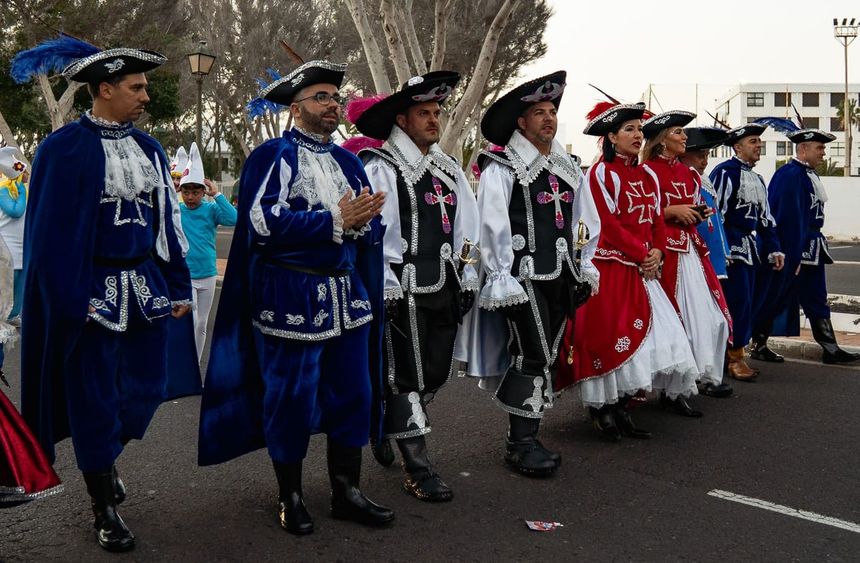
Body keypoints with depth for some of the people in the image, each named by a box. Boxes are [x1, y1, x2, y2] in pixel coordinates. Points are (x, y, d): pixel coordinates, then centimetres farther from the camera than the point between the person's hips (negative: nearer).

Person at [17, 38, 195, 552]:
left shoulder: (148, 148, 9)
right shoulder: (65, 148, -9)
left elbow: (167, 218, 12)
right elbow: (54, 232, -11)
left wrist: (179, 286, 9)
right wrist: (71, 301, -15)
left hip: (147, 286, 6)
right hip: (95, 291, -6)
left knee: (149, 385, 10)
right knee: (95, 398, 4)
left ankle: (106, 457, 39)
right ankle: (106, 511, 19)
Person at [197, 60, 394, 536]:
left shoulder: (347, 160, 14)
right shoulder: (272, 157, -5)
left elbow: (374, 227, 9)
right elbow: (264, 223, -19)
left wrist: (358, 222, -15)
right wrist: (335, 221, -18)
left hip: (347, 295, 6)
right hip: (291, 297, -6)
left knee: (353, 394, 10)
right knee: (290, 399, 3)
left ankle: (346, 492, 24)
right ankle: (290, 497, 21)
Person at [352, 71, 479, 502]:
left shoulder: (449, 170, 14)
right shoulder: (380, 169, -7)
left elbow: (466, 228, 15)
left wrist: (467, 282, 10)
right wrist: (386, 290, -15)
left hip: (443, 289, 7)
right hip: (402, 292, -7)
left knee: (435, 373, 13)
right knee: (407, 377, -1)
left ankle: (386, 420, 37)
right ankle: (418, 469, 9)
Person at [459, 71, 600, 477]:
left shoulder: (567, 169, 15)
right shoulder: (502, 169, -6)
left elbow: (587, 220, 21)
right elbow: (492, 226, -11)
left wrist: (585, 268, 16)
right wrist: (501, 280, -14)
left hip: (560, 276, 7)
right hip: (522, 277, -7)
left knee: (546, 357, 9)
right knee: (532, 357, -10)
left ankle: (526, 437, 20)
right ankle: (521, 444, 1)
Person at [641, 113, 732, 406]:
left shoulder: (688, 173, 17)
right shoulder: (647, 171, -7)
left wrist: (701, 214, 6)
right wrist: (672, 210, -16)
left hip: (692, 250, 8)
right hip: (665, 252, -8)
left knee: (711, 315, 8)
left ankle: (707, 375, 24)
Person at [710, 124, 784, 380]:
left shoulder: (757, 179, 19)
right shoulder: (725, 172, -8)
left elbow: (765, 218, 21)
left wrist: (774, 249, 13)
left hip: (751, 249, 9)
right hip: (732, 248, -9)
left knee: (745, 302, 9)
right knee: (738, 302, -8)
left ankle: (732, 354, 17)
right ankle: (735, 358, 0)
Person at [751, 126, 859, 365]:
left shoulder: (810, 174, 13)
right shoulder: (789, 175, -17)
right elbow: (789, 219, -22)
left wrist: (818, 247, 17)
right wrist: (794, 258, -22)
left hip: (811, 250, 10)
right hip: (790, 250, -10)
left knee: (817, 300, 11)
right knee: (775, 299, 1)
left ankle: (830, 349, 15)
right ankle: (758, 345, 13)